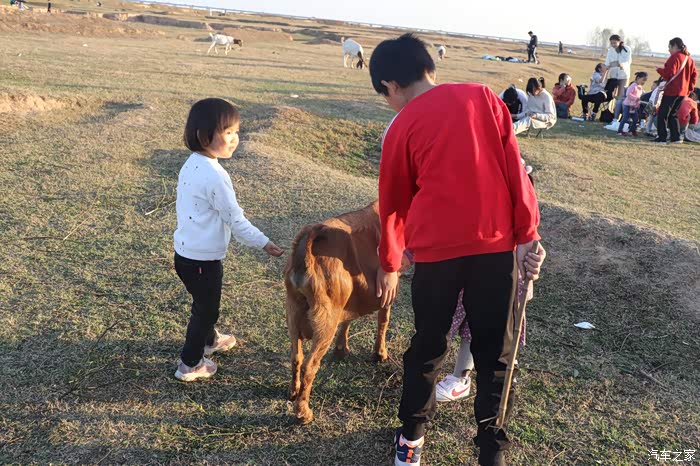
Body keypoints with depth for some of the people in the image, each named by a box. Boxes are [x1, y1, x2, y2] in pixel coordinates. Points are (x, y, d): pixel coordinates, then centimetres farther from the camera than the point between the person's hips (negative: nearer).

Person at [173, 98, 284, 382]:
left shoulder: (190, 166, 2)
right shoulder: (215, 176, -25)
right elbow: (235, 220, -22)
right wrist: (263, 243, -15)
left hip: (185, 252, 8)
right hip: (203, 259, -8)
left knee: (204, 304, 29)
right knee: (206, 309, 12)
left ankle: (209, 340, 52)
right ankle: (190, 365, 26)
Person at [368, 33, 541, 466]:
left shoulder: (402, 127, 2)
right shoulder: (483, 96, 6)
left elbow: (393, 202, 11)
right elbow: (515, 167, 1)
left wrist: (389, 264, 23)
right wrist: (528, 233, 4)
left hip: (437, 251, -1)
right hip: (497, 243, 1)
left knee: (428, 346, 17)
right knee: (494, 350, 12)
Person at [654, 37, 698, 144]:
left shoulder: (675, 57, -11)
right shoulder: (689, 58, 15)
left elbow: (669, 73, -18)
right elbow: (694, 74, 16)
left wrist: (659, 70, -2)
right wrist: (690, 87, 19)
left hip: (671, 91, -9)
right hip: (683, 91, 9)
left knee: (662, 114, -4)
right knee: (673, 114, 17)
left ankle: (662, 138, -7)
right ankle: (676, 137, 14)